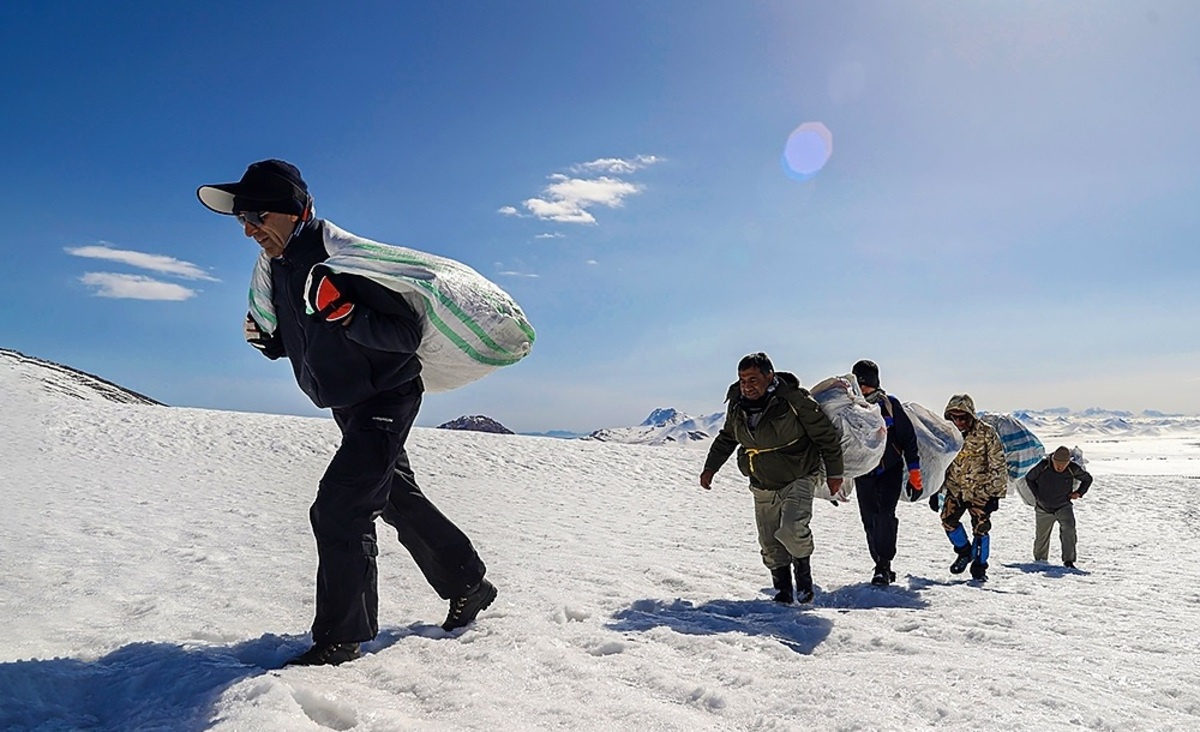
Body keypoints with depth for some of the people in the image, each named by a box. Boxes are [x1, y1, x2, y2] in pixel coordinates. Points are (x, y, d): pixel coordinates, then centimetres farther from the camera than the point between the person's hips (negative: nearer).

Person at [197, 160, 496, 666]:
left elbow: (407, 333, -27)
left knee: (337, 510, -15)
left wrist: (342, 311, -37)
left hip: (387, 399, -10)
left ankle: (340, 638, 0)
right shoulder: (279, 268, 3)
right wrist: (267, 340, -1)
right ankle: (469, 586, 34)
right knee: (400, 501, 17)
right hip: (350, 407, 10)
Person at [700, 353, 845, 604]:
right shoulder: (737, 404, -4)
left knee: (792, 530, -24)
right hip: (763, 487, 5)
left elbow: (826, 435, -9)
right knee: (770, 545, 5)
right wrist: (711, 467, 10)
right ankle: (783, 590, 24)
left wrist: (834, 473, -4)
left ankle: (803, 571, 6)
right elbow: (727, 437, 15)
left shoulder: (794, 400, -21)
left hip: (798, 479, -5)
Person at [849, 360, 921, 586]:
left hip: (891, 470, -3)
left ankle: (884, 565, -13)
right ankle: (883, 567, 15)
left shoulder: (890, 404, -4)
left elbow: (908, 438, -1)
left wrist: (914, 473, -5)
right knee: (870, 522, 3)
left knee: (885, 514, -19)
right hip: (863, 473, 3)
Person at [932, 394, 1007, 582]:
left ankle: (979, 566, 15)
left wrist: (995, 494, -11)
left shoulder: (986, 433, -14)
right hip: (955, 488, 4)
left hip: (980, 489, -4)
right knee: (948, 519, -6)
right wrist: (934, 491, 6)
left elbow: (998, 466, -10)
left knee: (980, 527, -3)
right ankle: (965, 551, 20)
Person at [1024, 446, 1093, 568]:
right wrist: (1037, 494, -5)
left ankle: (1068, 560, -18)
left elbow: (1088, 479, 8)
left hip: (1064, 506, 0)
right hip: (1044, 508, 0)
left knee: (1069, 529, -25)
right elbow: (1029, 478, 1)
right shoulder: (1043, 466, -18)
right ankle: (1040, 560, 33)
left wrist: (1079, 492, -4)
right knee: (1041, 536, 11)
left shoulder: (1073, 469, -15)